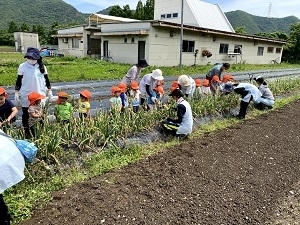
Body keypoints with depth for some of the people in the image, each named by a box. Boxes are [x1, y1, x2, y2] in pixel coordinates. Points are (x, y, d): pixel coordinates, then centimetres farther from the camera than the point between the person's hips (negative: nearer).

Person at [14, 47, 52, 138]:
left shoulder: (42, 67, -2)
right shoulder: (22, 66, -6)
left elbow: (46, 79, 7)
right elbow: (19, 80, 0)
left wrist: (49, 90, 7)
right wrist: (16, 92, -1)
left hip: (40, 95, 1)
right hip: (26, 96, -1)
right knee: (26, 114, 10)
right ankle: (26, 131, 24)